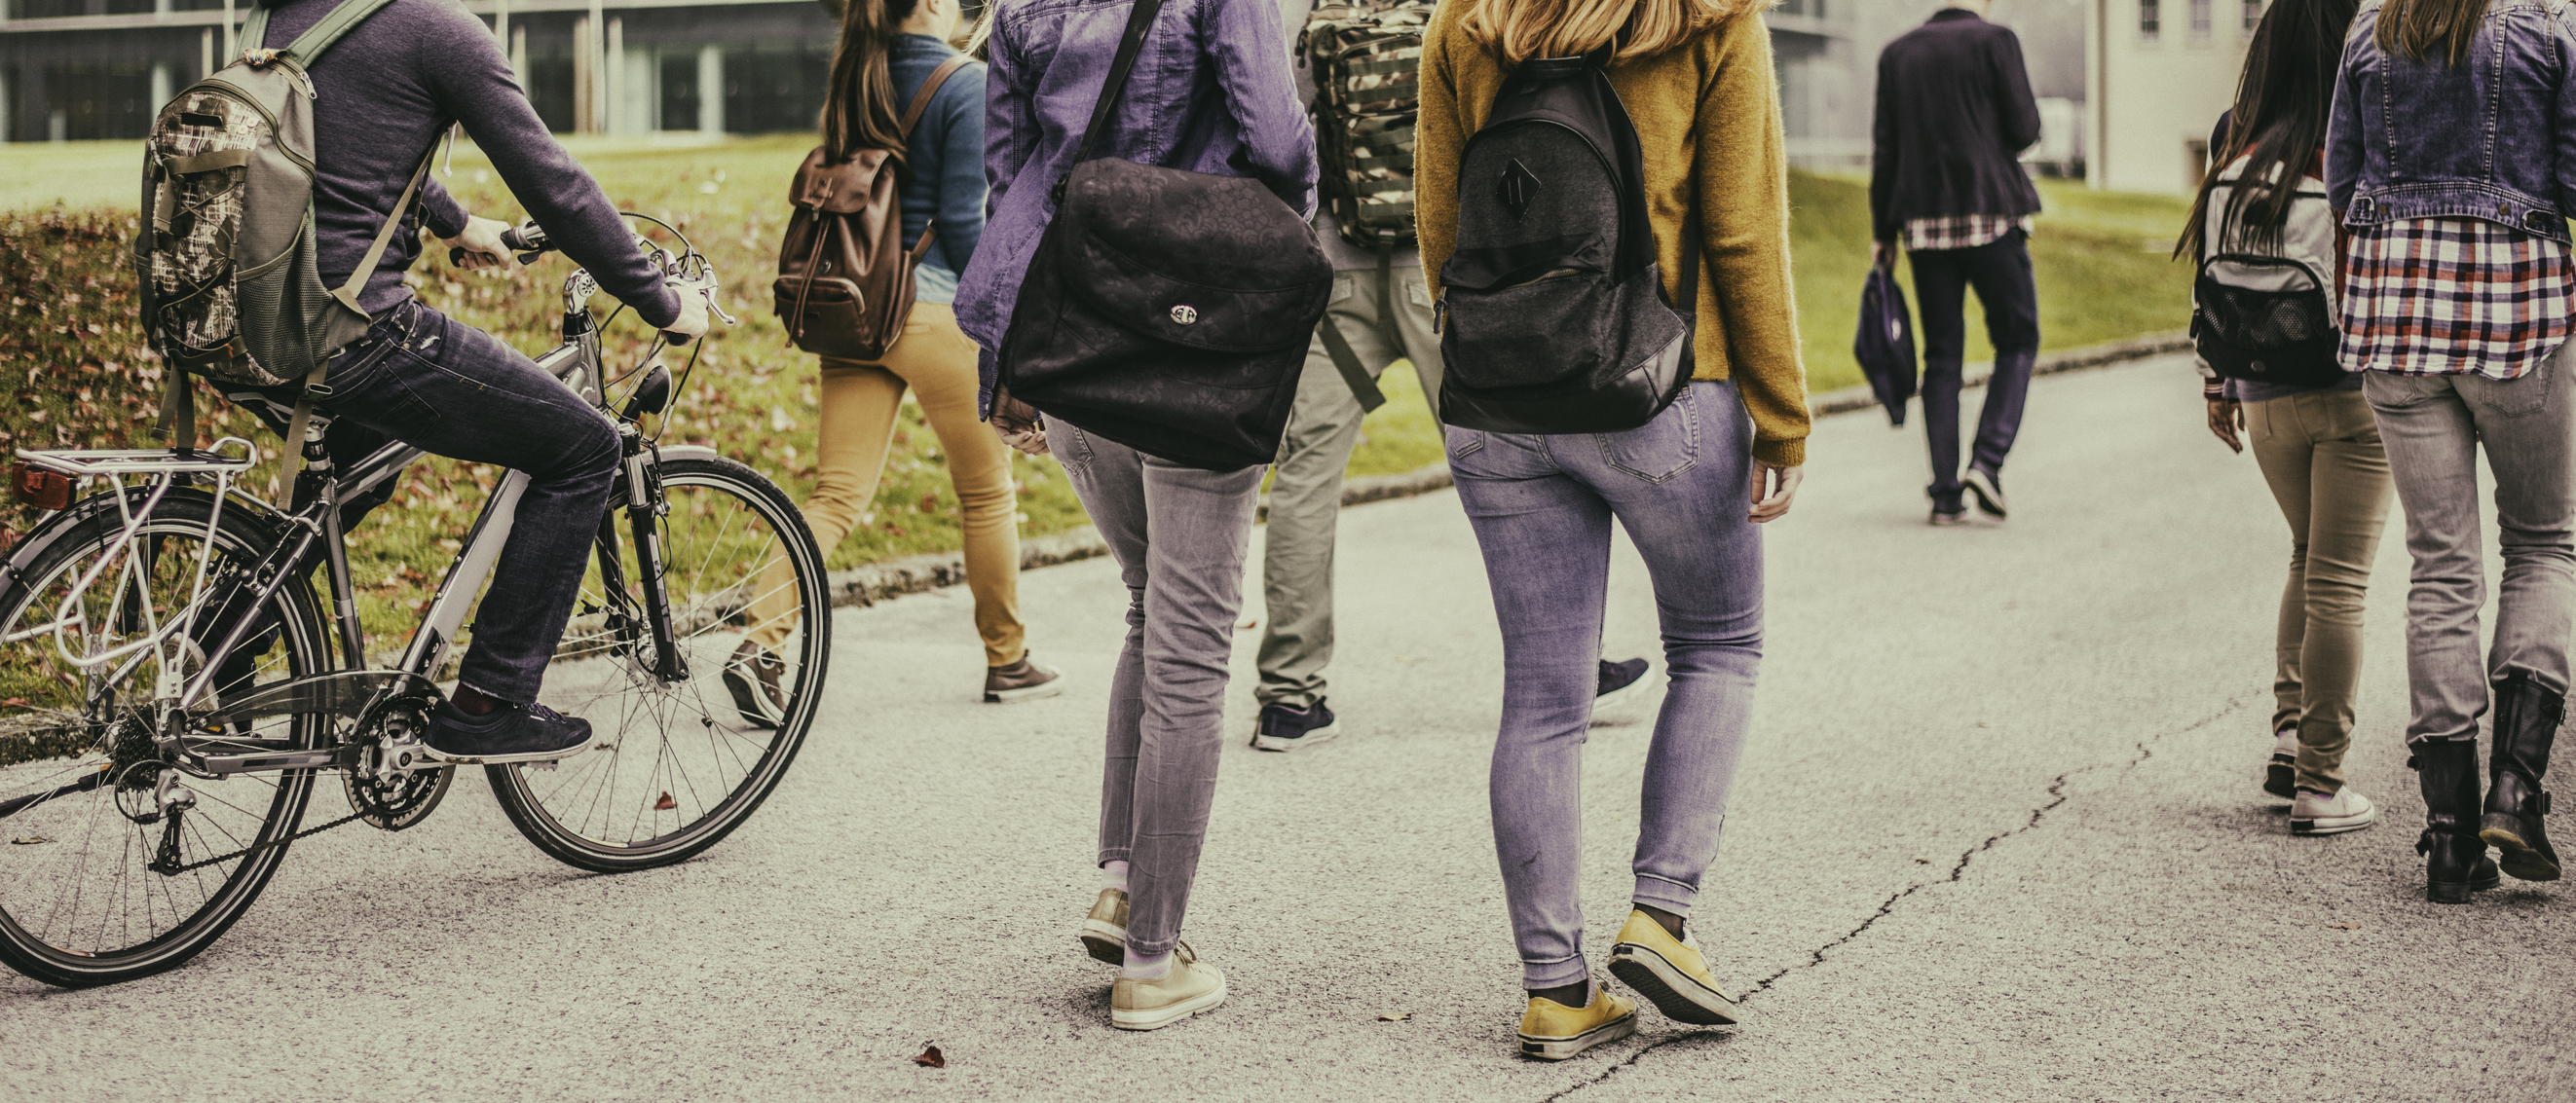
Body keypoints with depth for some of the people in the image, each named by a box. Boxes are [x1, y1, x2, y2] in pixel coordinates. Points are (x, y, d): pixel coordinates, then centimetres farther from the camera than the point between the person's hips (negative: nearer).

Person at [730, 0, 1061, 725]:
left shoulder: (853, 81, 9)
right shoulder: (965, 85, -10)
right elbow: (963, 221, -12)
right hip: (933, 306, -6)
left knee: (838, 495, 4)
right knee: (988, 494, 12)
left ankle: (761, 641, -13)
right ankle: (1007, 662, 23)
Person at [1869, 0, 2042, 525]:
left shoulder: (1897, 53, 8)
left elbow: (1884, 148, 7)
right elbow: (2024, 130, -8)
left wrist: (1881, 232, 11)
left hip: (1923, 221, 4)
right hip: (1990, 212, -4)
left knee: (1942, 354, 8)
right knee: (2017, 341, 10)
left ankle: (1945, 493, 3)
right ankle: (1988, 458, -9)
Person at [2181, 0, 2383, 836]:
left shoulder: (2238, 145, -1)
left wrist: (2217, 387, 13)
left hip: (2266, 400, 5)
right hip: (2352, 391, -5)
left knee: (2311, 562, 24)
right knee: (2338, 585, 1)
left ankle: (2288, 740, 17)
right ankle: (2320, 786, 4)